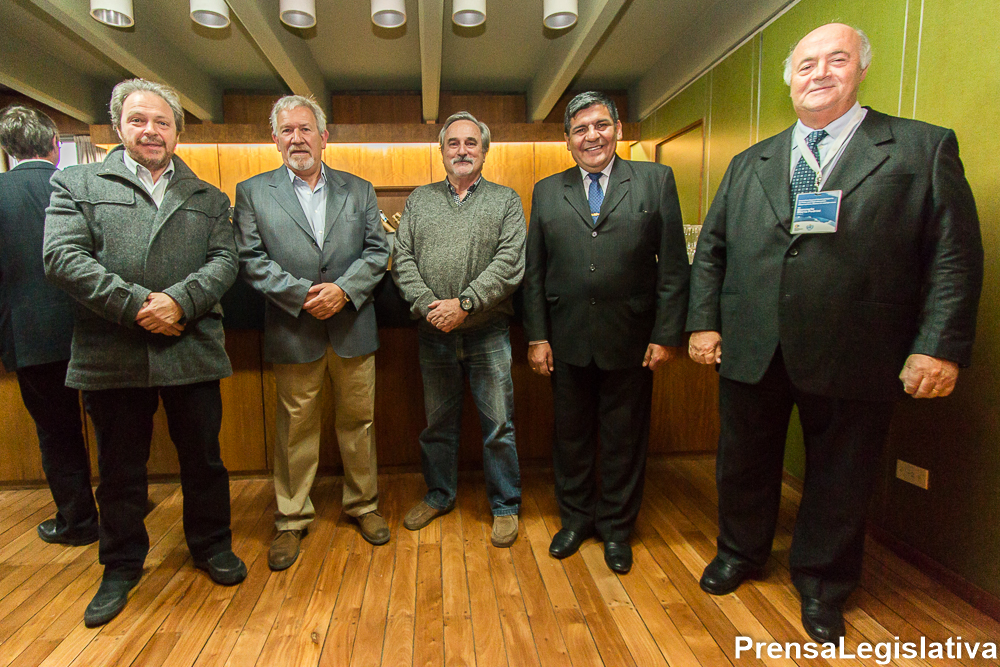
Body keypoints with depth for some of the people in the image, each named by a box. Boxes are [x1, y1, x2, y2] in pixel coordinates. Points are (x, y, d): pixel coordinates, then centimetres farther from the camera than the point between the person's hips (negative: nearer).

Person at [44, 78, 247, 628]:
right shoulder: (77, 185, 8)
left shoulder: (209, 199, 13)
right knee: (120, 469, 14)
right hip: (111, 355, 0)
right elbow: (63, 256, -6)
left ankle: (211, 546, 33)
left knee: (203, 459, 12)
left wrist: (179, 300, -16)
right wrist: (136, 305, -16)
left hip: (192, 353, 1)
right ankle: (121, 565, 33)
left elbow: (224, 259, 0)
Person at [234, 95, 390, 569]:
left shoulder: (359, 190, 10)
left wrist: (343, 289, -13)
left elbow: (377, 250, 3)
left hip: (353, 328, 2)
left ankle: (363, 504, 30)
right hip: (293, 331, -1)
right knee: (295, 428, 8)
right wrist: (303, 295, -14)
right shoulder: (252, 192, 6)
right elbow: (251, 260, -3)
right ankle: (292, 519, 26)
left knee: (358, 421, 11)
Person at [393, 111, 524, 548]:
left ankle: (505, 506, 23)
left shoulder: (506, 201, 3)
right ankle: (439, 496, 35)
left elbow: (510, 263, -9)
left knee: (498, 424, 5)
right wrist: (427, 305, -12)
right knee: (438, 421, 15)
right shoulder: (419, 200, 11)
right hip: (434, 333, 3)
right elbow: (403, 259, 3)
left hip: (488, 333, -2)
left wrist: (464, 303, -18)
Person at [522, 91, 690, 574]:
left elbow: (673, 265, -1)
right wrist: (536, 337, 0)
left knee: (624, 438, 11)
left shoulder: (655, 180, 2)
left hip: (630, 340, -1)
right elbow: (533, 273, 6)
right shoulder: (547, 191, 8)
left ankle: (616, 527, 32)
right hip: (567, 341, 2)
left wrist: (667, 334, -7)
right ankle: (576, 518, 36)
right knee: (571, 434, 14)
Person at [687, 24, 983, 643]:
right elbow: (711, 250, 10)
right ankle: (741, 552, 41)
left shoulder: (925, 148, 3)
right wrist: (704, 322, 1)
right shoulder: (749, 162, 12)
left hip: (854, 359, -2)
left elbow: (954, 256, -3)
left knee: (840, 478, 14)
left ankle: (822, 583, 38)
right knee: (744, 464, 16)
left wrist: (941, 347, -11)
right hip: (751, 352, 3)